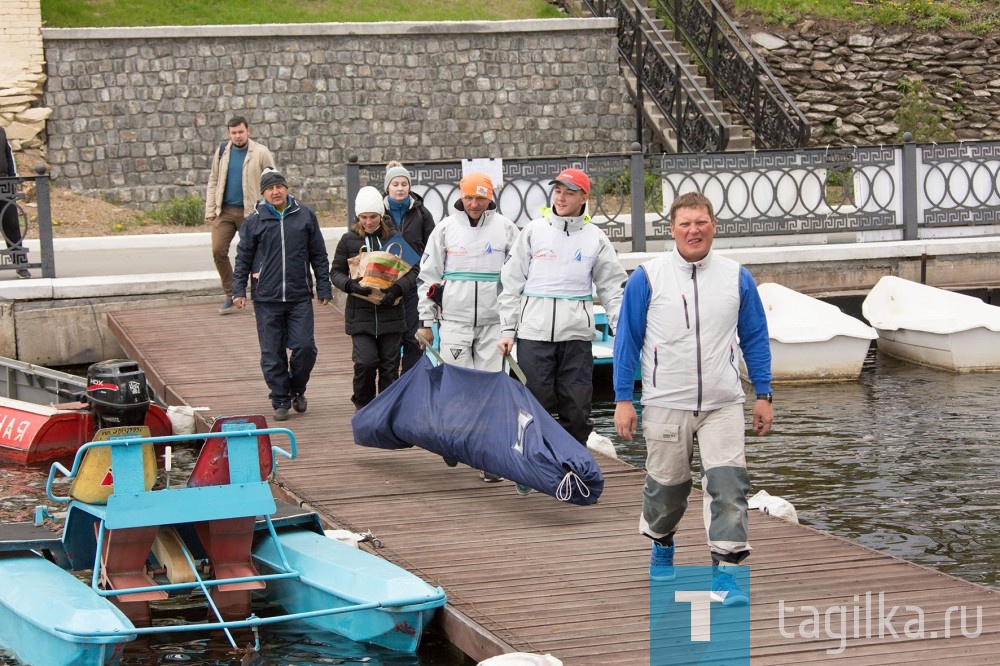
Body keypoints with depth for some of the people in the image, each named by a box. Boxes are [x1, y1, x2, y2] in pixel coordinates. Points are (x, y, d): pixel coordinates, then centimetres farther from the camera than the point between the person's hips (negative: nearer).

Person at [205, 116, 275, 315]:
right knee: (218, 251, -6)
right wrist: (210, 211, 5)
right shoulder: (222, 152, 7)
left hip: (250, 212, -3)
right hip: (225, 211, 3)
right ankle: (231, 295, 5)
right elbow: (213, 181, 11)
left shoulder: (261, 153, -3)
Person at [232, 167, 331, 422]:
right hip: (266, 299, 0)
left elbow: (319, 255, 11)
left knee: (305, 347, -5)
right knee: (272, 353, 1)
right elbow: (243, 259, 9)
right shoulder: (254, 221, 3)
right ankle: (280, 401, 13)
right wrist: (239, 290, 1)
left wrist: (324, 288, 9)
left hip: (300, 296, 0)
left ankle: (297, 390, 20)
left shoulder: (305, 216, 6)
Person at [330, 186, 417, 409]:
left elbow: (413, 271, 2)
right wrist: (349, 284, -14)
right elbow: (336, 271, 8)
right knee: (365, 362, -11)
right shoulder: (349, 240, 4)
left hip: (391, 312, 1)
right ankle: (363, 406, 11)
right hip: (360, 313, -1)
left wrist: (398, 289, -17)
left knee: (389, 365, 5)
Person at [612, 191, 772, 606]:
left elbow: (755, 339, 11)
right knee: (666, 486, 12)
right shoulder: (647, 279, -2)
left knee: (729, 485, -13)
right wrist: (623, 399, -1)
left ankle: (726, 573, -10)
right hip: (666, 405, 0)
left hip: (723, 405, 1)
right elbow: (627, 340, 2)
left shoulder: (737, 279, 3)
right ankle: (662, 548, 41)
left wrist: (763, 395, 8)